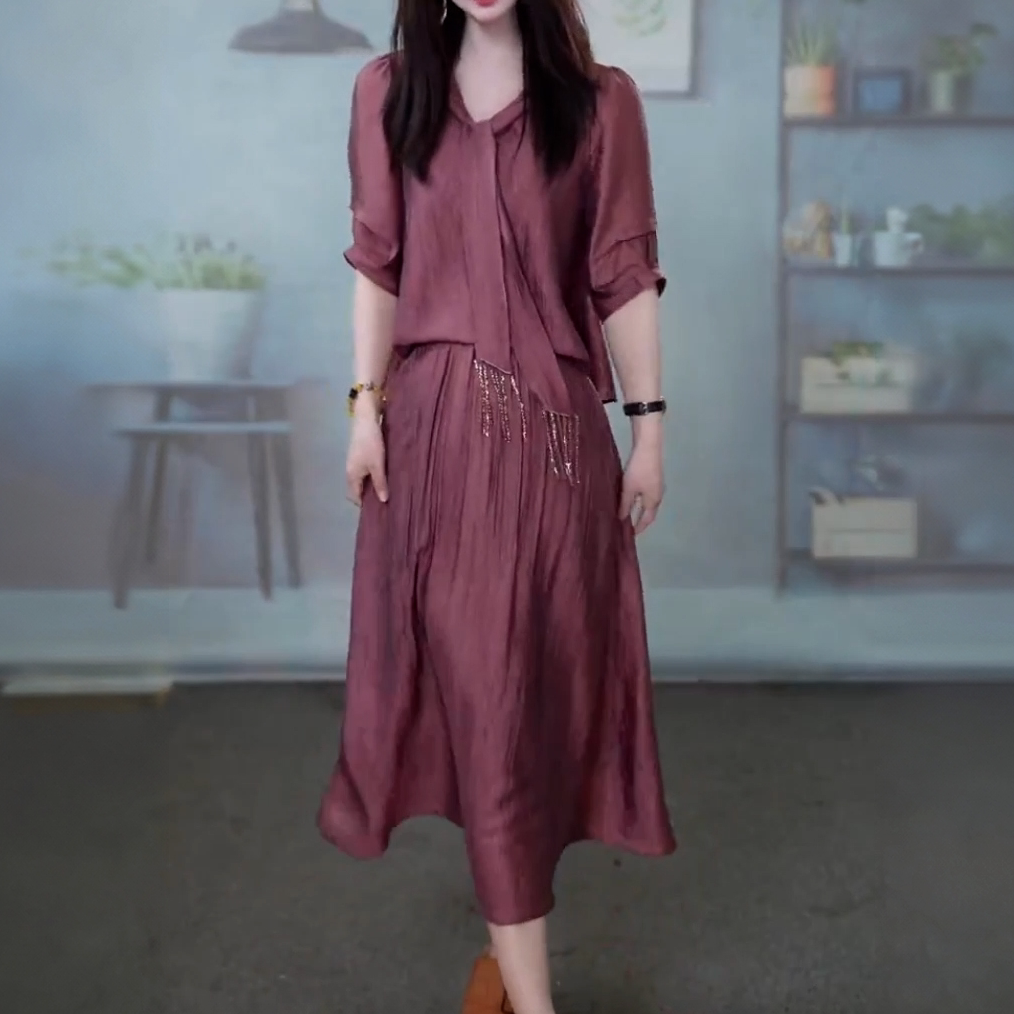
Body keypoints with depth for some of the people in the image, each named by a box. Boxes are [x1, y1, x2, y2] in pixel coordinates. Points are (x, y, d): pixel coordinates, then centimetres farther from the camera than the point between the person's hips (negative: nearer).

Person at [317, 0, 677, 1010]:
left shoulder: (601, 100, 2)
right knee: (476, 682, 0)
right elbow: (378, 265, 6)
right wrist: (366, 406, 0)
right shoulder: (388, 92, 6)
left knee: (546, 671, 8)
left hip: (555, 422, 0)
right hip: (437, 421, 0)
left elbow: (625, 277, 1)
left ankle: (512, 917, 30)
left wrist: (648, 424, -1)